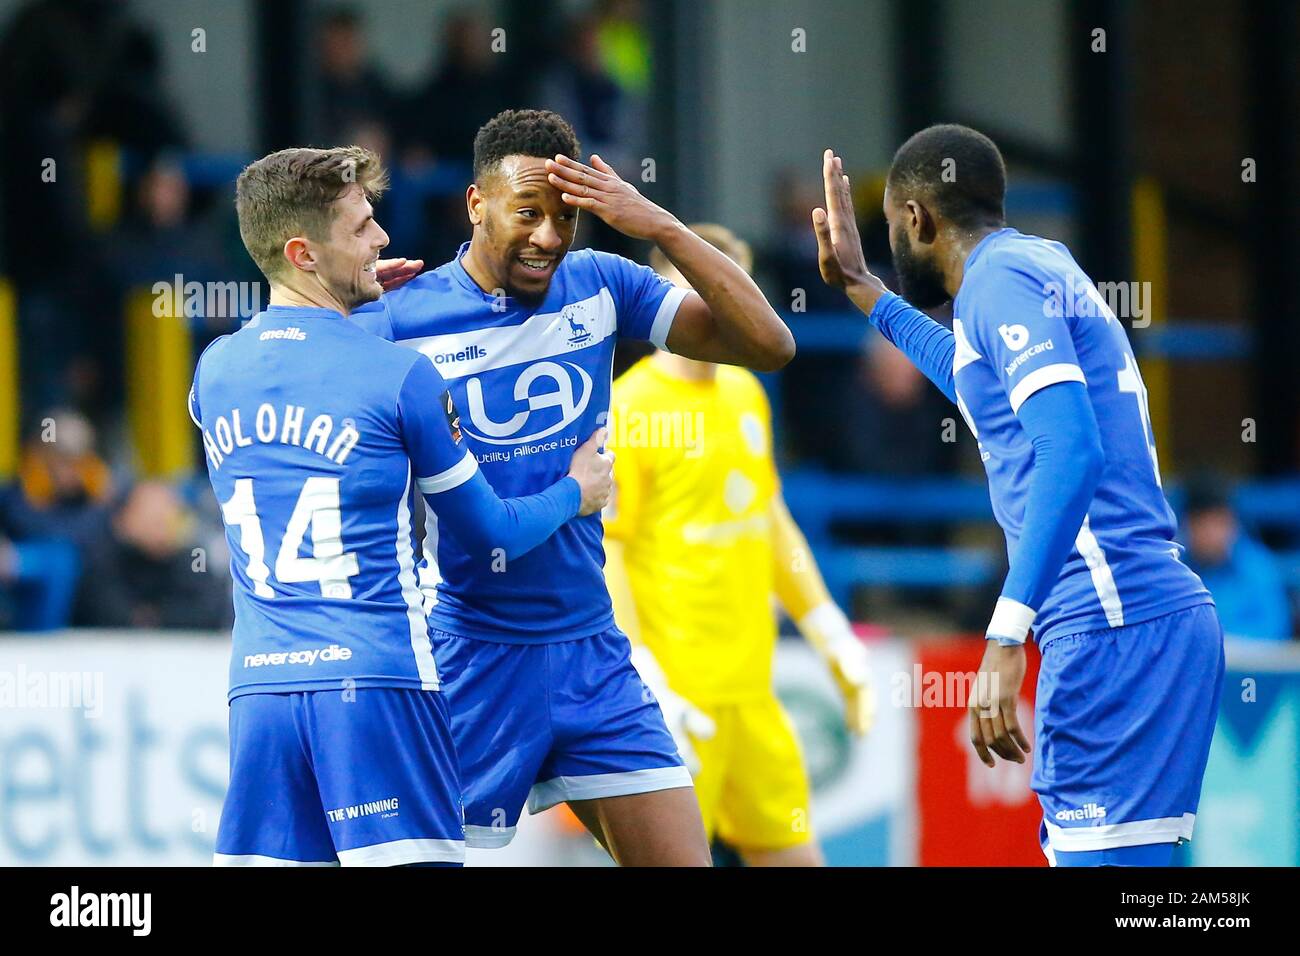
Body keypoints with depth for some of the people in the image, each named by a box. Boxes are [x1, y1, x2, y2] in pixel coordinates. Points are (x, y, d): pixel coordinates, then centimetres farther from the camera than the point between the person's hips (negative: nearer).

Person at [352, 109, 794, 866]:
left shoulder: (599, 287, 3)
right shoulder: (400, 321, -9)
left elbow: (769, 345, -3)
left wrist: (663, 229, -14)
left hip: (592, 653, 4)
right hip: (471, 655, -4)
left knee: (681, 857, 0)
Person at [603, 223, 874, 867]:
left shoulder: (746, 393, 14)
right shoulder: (628, 409, -9)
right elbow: (602, 555, -12)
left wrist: (832, 637, 22)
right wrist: (644, 685, -19)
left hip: (751, 691, 8)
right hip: (676, 693, -8)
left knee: (794, 856, 6)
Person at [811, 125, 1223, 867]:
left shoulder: (1001, 276, -6)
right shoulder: (1042, 264, 22)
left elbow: (1071, 450, -21)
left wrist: (1007, 637, -25)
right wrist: (865, 292, 55)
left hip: (1117, 628, -10)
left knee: (1102, 854, -14)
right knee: (1073, 845, 10)